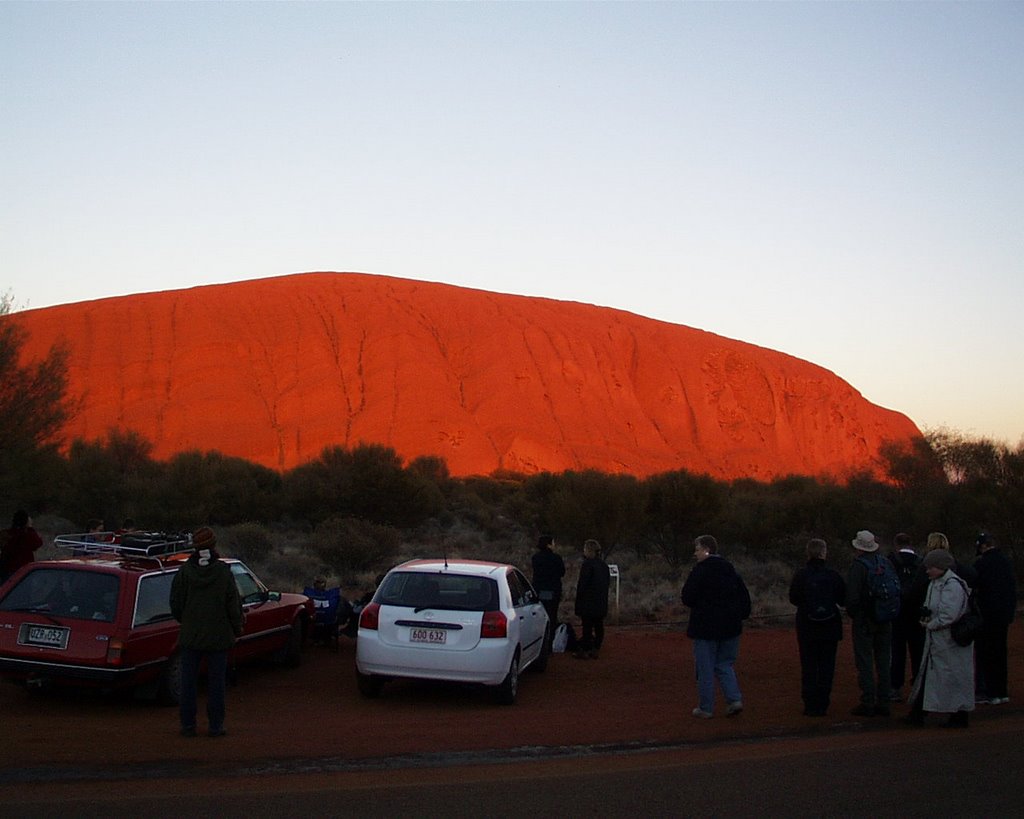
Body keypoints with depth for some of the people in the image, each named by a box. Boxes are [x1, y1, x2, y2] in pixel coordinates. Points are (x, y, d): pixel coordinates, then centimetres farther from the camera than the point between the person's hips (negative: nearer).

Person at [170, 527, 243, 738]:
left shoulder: (184, 572, -6)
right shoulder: (223, 572, -10)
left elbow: (175, 605, -2)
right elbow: (234, 604, -6)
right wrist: (237, 629, 8)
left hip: (190, 635, 1)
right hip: (218, 636, -1)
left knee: (188, 682, 9)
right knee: (216, 683, 7)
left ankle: (188, 725, 12)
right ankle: (216, 726, 10)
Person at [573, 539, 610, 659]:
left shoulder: (588, 564, -13)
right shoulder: (604, 565, 12)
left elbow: (582, 583, -14)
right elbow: (608, 582, 17)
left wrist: (579, 600, -9)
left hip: (588, 601, -8)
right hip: (601, 603, 8)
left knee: (587, 627, -6)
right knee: (598, 626, 8)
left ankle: (584, 650, -6)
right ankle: (596, 649, 12)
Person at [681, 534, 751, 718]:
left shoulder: (699, 571, -13)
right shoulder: (730, 569, 8)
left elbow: (688, 598, -14)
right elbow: (744, 596, 10)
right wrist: (741, 615, 17)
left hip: (705, 627, -6)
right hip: (730, 627, 6)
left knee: (705, 668, 3)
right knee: (725, 664, 16)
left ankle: (706, 708, 7)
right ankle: (734, 699, 1)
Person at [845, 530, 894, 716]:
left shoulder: (857, 566, -14)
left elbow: (852, 596, -17)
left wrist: (852, 613, 0)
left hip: (863, 622, -6)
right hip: (884, 621, 6)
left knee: (865, 663, -1)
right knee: (884, 662, 11)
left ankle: (868, 703, -2)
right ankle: (883, 702, 14)